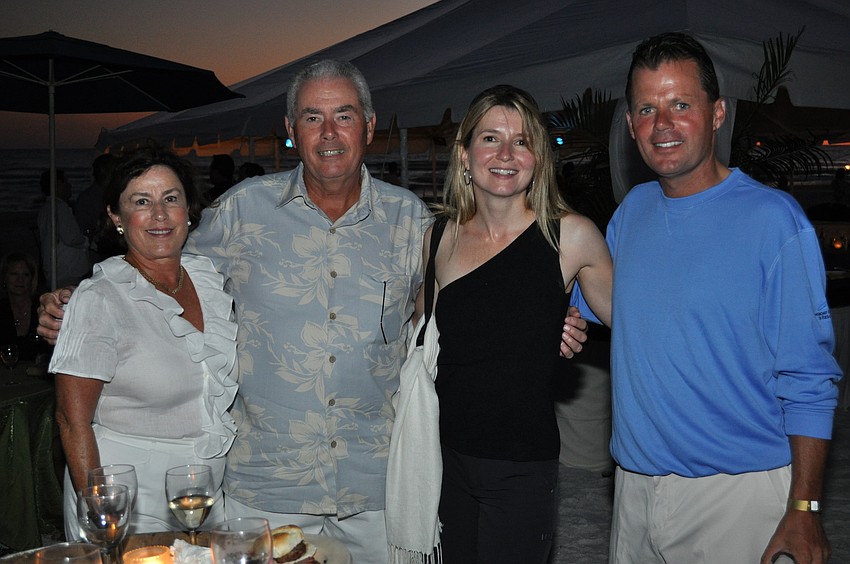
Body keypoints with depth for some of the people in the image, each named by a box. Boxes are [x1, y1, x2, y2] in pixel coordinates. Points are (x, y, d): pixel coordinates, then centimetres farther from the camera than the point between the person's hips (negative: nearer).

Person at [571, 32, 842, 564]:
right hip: (636, 479, 5)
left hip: (739, 492, -5)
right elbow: (594, 302, 20)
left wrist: (803, 510, -14)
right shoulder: (632, 210, 4)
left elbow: (808, 380, -11)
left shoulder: (772, 219, -12)